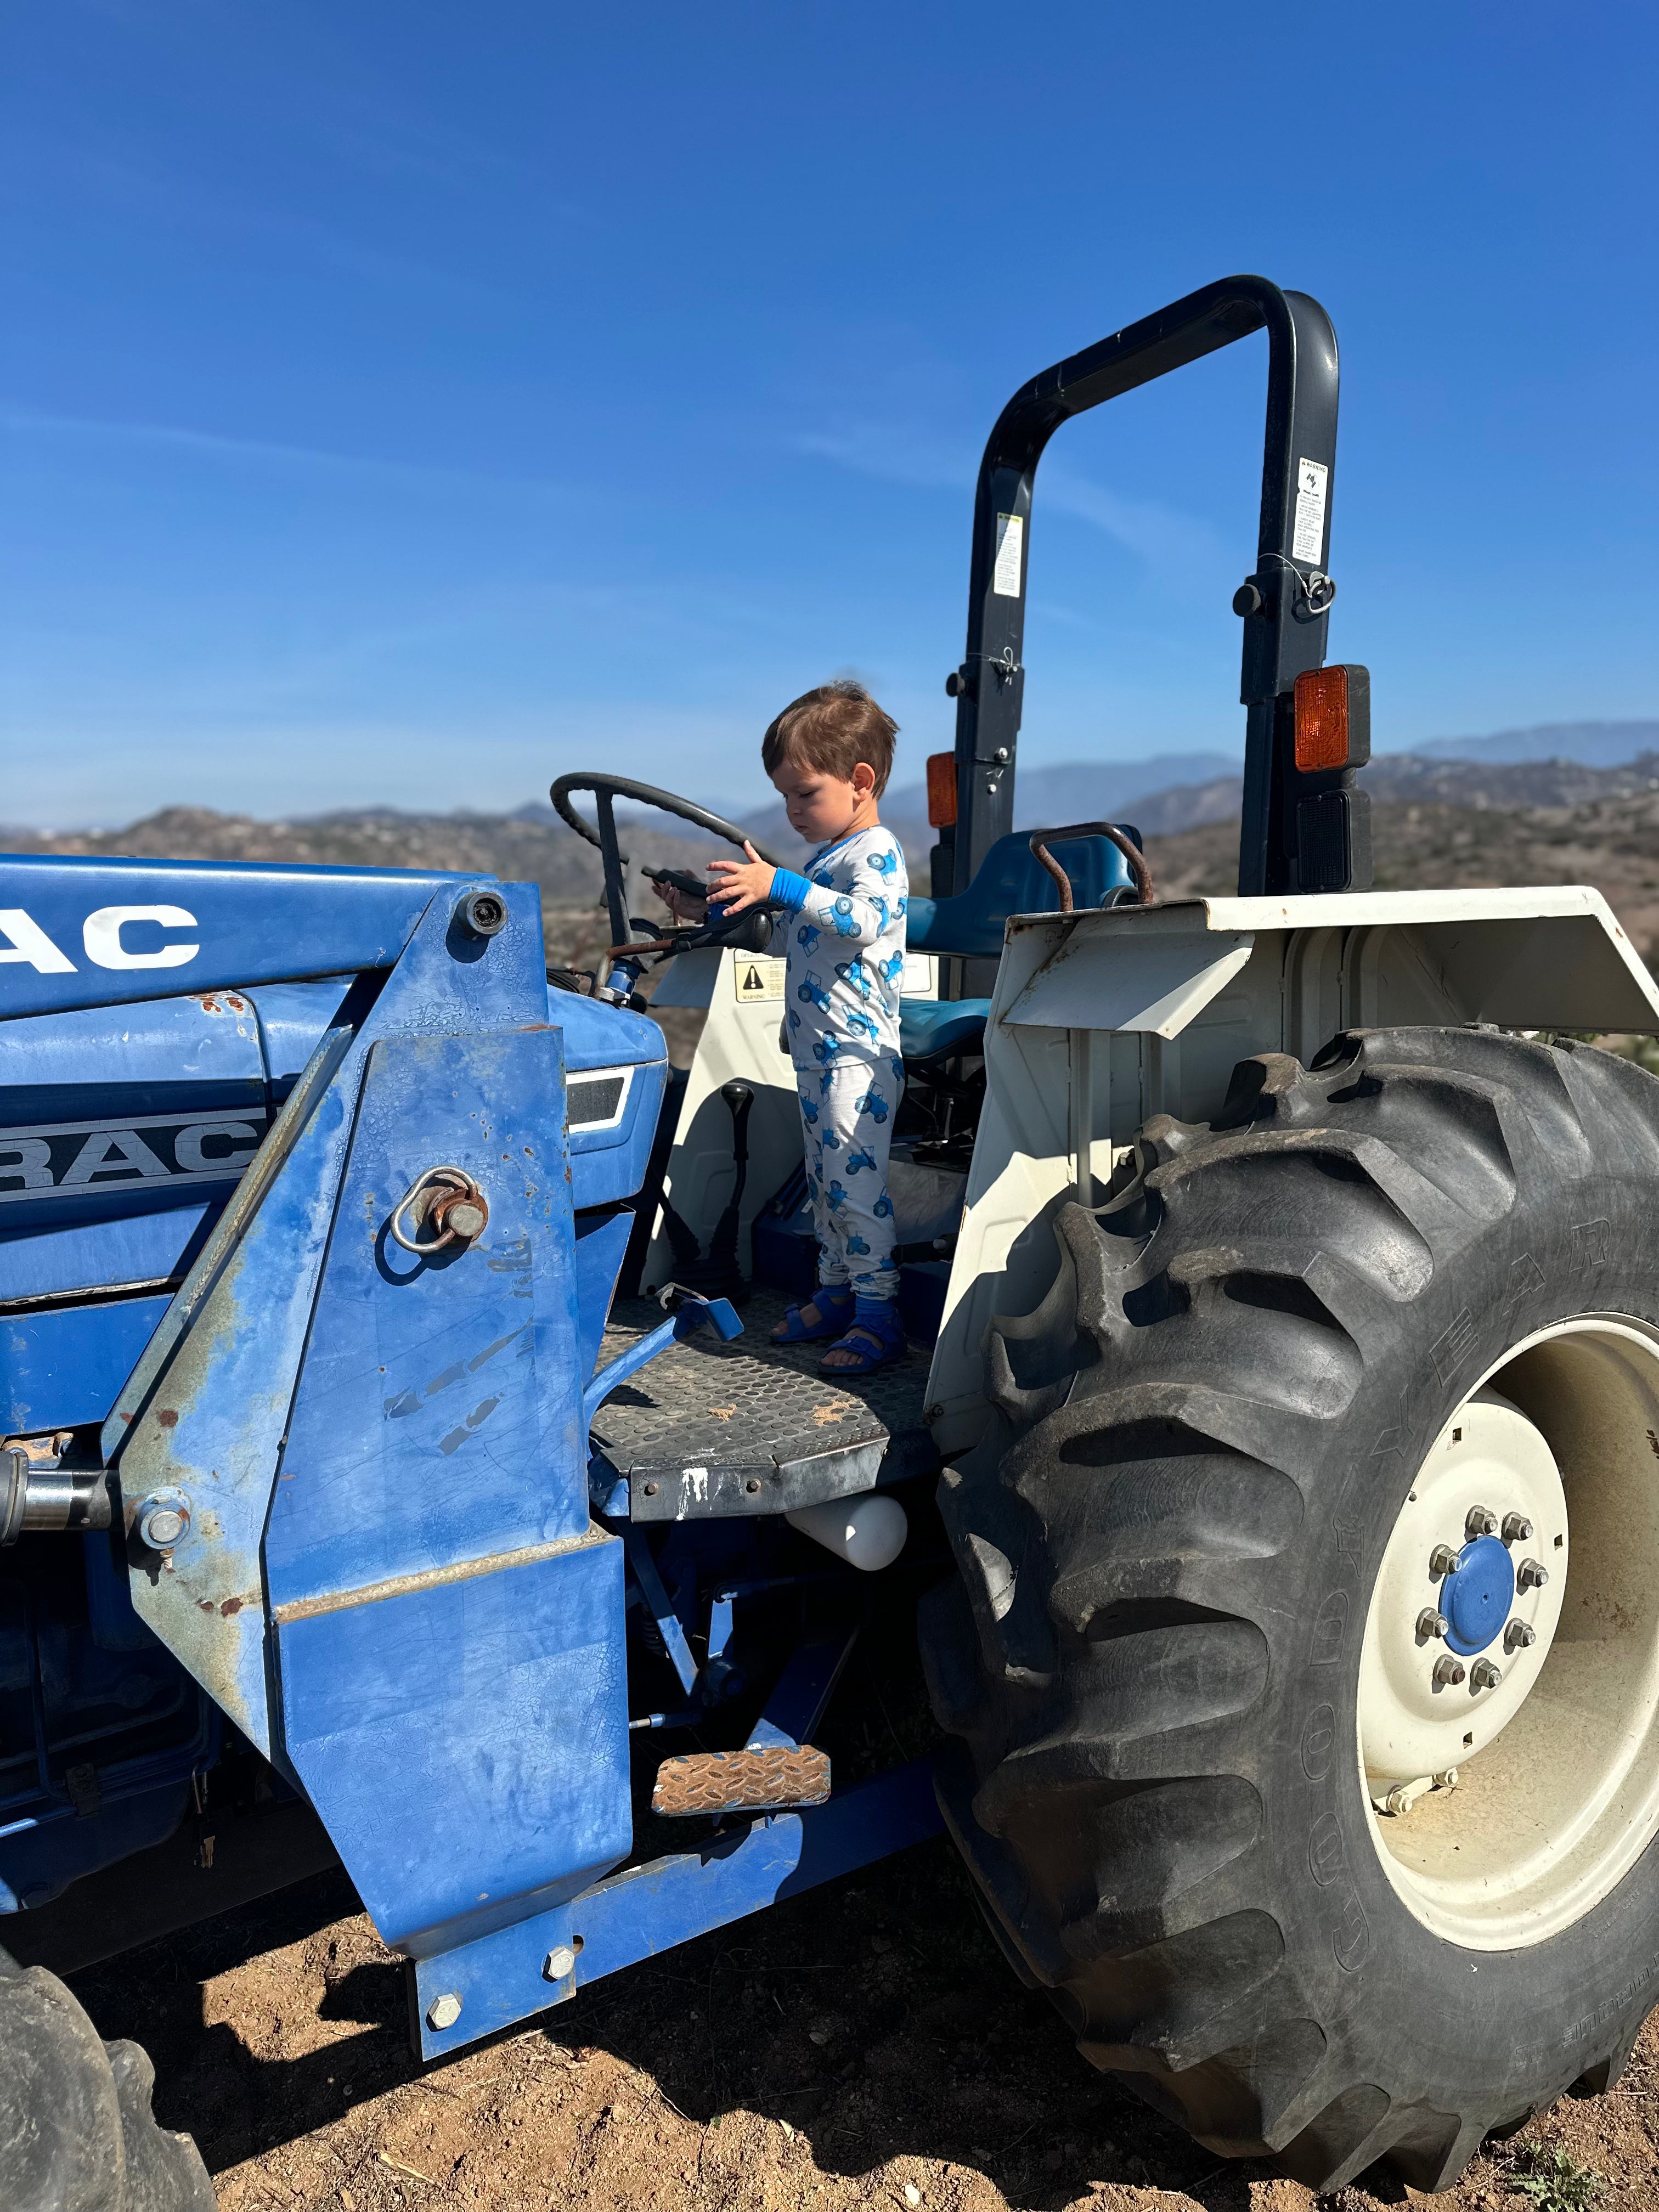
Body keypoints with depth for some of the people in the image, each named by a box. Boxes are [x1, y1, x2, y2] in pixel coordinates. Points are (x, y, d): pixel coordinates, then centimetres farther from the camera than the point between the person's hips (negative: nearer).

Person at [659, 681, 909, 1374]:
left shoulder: (877, 852, -11)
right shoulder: (825, 856, 18)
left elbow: (864, 919, -31)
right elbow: (790, 939, 26)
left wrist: (778, 886, -37)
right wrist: (715, 914, 17)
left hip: (860, 1053, -10)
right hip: (816, 1051, 10)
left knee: (855, 1179, -10)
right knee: (823, 1179, 15)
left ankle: (879, 1313, -2)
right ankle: (836, 1292, 26)